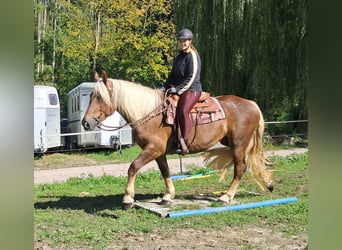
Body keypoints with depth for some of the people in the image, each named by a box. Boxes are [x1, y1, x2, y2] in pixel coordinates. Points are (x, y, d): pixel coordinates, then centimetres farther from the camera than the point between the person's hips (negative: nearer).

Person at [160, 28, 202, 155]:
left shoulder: (193, 56, -6)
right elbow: (173, 75, 22)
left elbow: (191, 78, -14)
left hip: (192, 90, -10)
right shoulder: (180, 56, 20)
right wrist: (165, 87, 8)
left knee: (183, 110, -32)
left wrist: (178, 89, -17)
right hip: (178, 90, 10)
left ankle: (184, 142, -31)